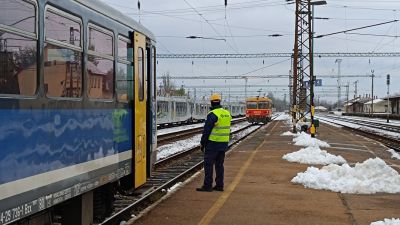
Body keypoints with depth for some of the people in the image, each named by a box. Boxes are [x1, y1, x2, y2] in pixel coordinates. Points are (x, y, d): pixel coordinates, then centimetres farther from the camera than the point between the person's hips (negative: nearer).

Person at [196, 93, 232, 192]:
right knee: (219, 164, 13)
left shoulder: (212, 114, -15)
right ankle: (219, 185, 15)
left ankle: (207, 185, -2)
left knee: (208, 164, -2)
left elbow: (206, 130, -13)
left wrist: (202, 143, -6)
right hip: (224, 143, 7)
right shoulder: (227, 114, 9)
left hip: (212, 143, -7)